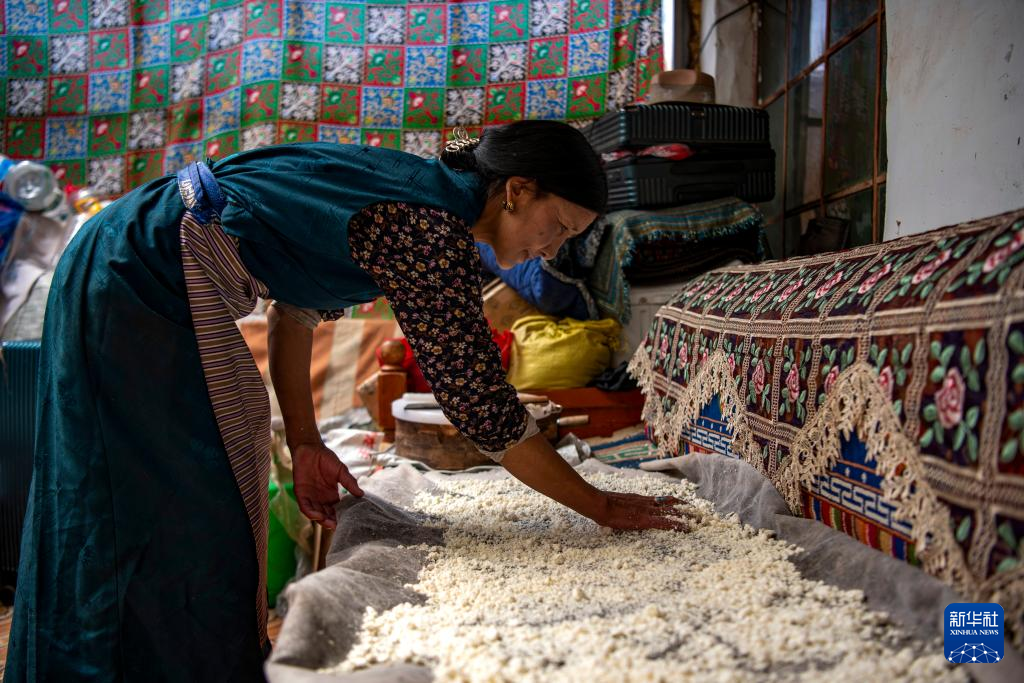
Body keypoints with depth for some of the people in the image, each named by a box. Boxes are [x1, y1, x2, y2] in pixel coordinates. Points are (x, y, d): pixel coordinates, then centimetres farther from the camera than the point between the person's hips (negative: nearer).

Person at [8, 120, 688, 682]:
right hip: (142, 285, -10)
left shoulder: (415, 188, 6)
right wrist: (602, 507, -11)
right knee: (180, 515, -2)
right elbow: (485, 408, -21)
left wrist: (305, 444, 8)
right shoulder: (432, 231, -22)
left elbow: (296, 307, 10)